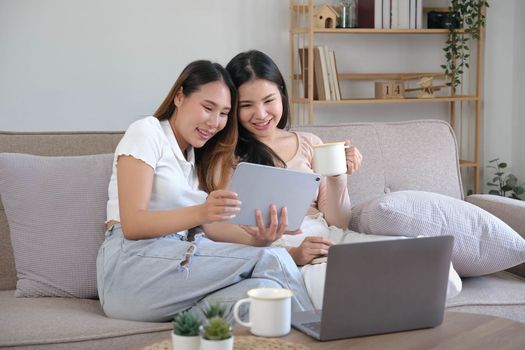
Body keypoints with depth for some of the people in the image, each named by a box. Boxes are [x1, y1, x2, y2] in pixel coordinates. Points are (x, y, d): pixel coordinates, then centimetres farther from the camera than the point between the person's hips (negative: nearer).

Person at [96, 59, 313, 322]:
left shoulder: (199, 156, 24)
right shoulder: (146, 132, 1)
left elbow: (209, 226, 8)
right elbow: (132, 224, -12)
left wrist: (255, 238, -13)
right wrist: (199, 212, -28)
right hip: (132, 266, -7)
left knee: (264, 289, -28)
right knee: (271, 261, -24)